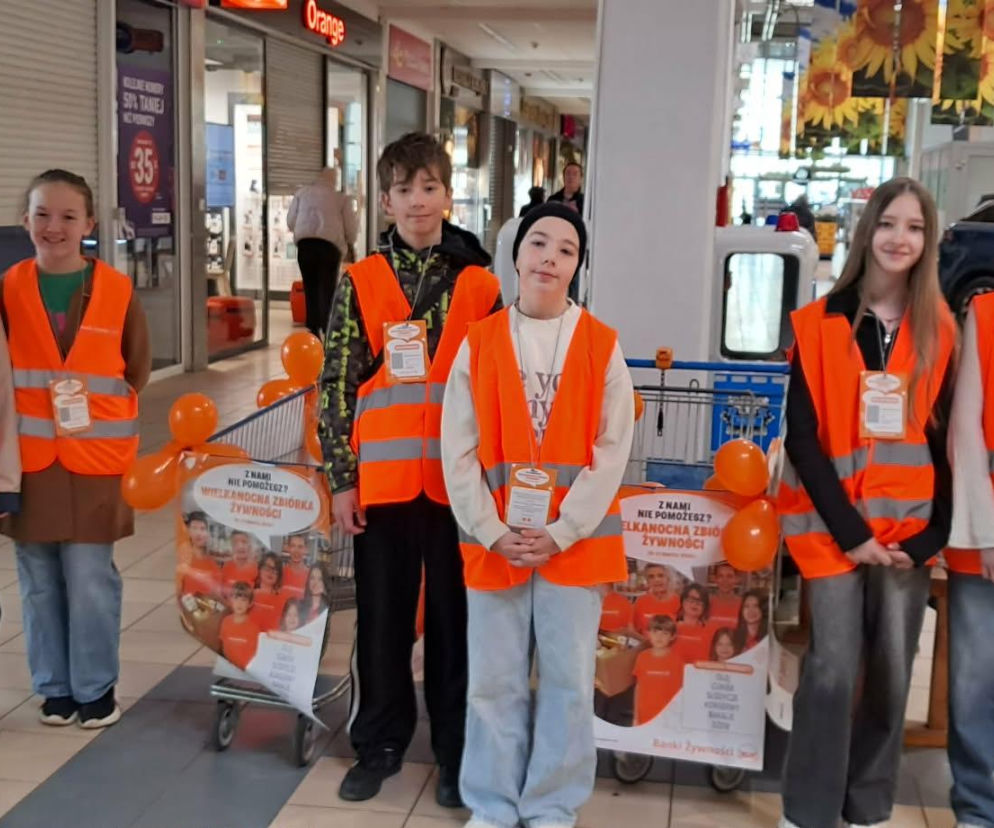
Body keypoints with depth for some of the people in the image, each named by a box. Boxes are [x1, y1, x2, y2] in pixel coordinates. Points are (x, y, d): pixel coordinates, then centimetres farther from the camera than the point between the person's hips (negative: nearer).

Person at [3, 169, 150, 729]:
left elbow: (138, 371, 6)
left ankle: (95, 688, 19)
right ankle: (54, 687, 25)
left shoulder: (117, 291, -3)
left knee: (91, 580, 2)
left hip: (96, 459, -1)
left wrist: (95, 406, -1)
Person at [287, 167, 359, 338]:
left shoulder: (303, 192, 16)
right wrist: (349, 243, 25)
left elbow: (290, 221, 16)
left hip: (305, 244, 2)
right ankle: (328, 332, -10)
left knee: (310, 289, 10)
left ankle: (313, 332, 10)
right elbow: (351, 228, 4)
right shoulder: (342, 198, 8)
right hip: (330, 244, -2)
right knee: (327, 290, 0)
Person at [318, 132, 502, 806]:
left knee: (455, 616, 9)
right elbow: (338, 385, 2)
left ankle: (458, 749, 23)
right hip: (382, 477, 1)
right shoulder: (359, 282, 3)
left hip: (458, 480, -1)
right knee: (383, 616, 11)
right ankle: (381, 744, 27)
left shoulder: (481, 285, 2)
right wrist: (342, 476, -2)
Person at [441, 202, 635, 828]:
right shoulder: (478, 342, 2)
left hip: (575, 542, -1)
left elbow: (612, 452, -5)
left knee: (568, 680, 7)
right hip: (494, 544, 1)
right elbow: (458, 452, 0)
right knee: (494, 681, 9)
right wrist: (492, 532, -8)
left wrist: (560, 532, -11)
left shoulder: (604, 346, 0)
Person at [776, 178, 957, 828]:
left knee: (892, 672, 7)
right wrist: (849, 529, -11)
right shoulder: (818, 325, -2)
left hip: (907, 530, 3)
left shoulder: (941, 330, 6)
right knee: (833, 667, -5)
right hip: (834, 524, -2)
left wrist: (931, 534, -4)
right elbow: (802, 439, -6)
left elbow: (947, 444, 6)